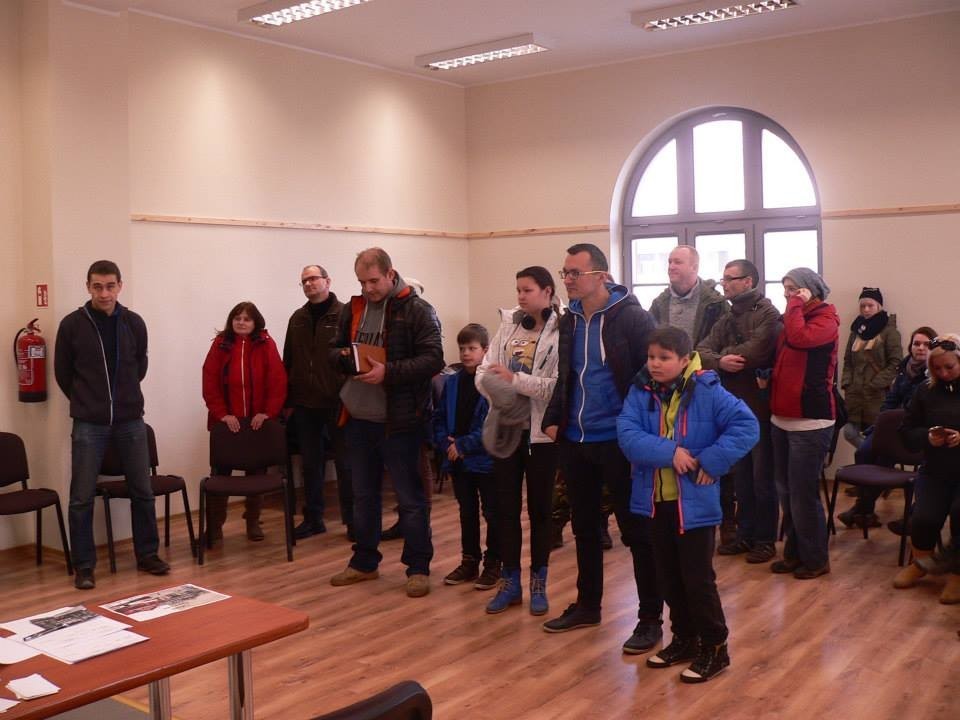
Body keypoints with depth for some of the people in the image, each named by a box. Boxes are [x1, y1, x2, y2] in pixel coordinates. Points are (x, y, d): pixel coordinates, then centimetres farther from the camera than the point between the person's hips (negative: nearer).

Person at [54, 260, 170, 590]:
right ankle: (84, 566, 14)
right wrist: (87, 402, 12)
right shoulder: (72, 324, -6)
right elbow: (63, 373, 4)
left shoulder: (134, 323, 0)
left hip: (131, 421, 2)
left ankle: (147, 555, 22)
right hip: (88, 425, -2)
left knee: (143, 492, 8)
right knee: (82, 497, 2)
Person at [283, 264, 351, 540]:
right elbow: (289, 361, 12)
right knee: (311, 464, 12)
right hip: (305, 404, 5)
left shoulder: (344, 315, -5)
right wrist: (288, 399, 8)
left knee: (345, 463, 4)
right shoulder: (297, 319, 11)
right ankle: (313, 519, 22)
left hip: (337, 403, -5)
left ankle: (352, 519, 15)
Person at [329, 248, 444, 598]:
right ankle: (364, 562, 31)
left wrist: (389, 372, -25)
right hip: (358, 418, 6)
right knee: (363, 495, 17)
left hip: (398, 420, -6)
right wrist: (344, 357, -6)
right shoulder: (352, 309, 10)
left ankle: (418, 568, 15)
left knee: (410, 497, 4)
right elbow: (336, 350, 18)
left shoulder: (417, 310, -9)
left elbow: (433, 359, -16)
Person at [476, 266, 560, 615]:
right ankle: (510, 582, 23)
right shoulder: (507, 324, 7)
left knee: (539, 507, 8)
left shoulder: (561, 331, -10)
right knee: (506, 506, 10)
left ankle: (538, 583, 23)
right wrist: (496, 390, -16)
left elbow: (559, 385, -20)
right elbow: (484, 371, 4)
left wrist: (515, 379, -19)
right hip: (505, 427, 5)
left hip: (540, 431, -5)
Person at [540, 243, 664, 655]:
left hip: (619, 441, -7)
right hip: (575, 441, 7)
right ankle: (587, 605, 33)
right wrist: (554, 418, 9)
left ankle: (650, 617, 14)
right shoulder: (570, 320, 9)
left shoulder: (631, 317, -13)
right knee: (584, 527, 18)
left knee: (636, 530, 2)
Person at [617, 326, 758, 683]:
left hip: (695, 503, -4)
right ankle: (684, 638, 33)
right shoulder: (640, 393, -1)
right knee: (668, 576, 15)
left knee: (697, 579, 1)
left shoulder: (707, 392, -11)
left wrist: (711, 461, -20)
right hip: (656, 501, 5)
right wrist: (669, 452, -26)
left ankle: (714, 647, 18)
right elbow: (627, 435, -14)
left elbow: (747, 426, -14)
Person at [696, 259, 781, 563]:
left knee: (762, 477, 4)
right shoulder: (727, 319, 13)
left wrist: (724, 354, -8)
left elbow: (754, 351, -26)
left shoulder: (767, 314, -10)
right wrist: (720, 361, -21)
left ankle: (765, 538, 15)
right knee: (740, 476, 15)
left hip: (759, 406, -7)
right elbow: (702, 350, 1)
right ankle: (745, 534, 26)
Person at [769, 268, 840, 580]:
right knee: (785, 490, 12)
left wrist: (797, 303, -15)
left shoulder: (825, 320, -8)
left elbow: (799, 338, -28)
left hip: (810, 422, -8)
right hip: (782, 419, 8)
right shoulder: (792, 319, 14)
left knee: (803, 493, -3)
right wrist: (769, 376, 8)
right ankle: (794, 553, 23)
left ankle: (815, 559, 10)